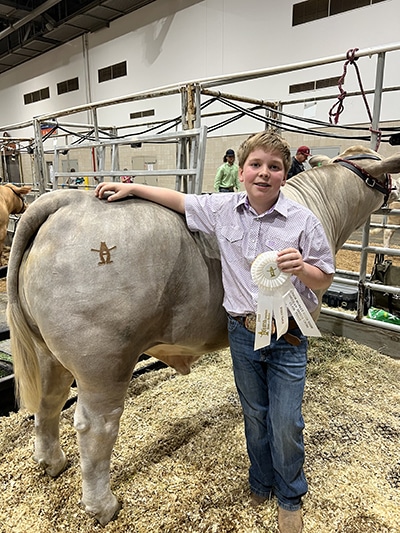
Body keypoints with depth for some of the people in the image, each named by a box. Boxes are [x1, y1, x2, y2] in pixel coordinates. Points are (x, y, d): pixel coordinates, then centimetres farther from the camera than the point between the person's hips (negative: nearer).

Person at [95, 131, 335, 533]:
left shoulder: (303, 221, -11)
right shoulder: (222, 209, -4)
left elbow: (324, 280, -5)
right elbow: (179, 200, 10)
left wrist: (300, 268, -26)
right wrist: (134, 189, 8)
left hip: (288, 337, -2)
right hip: (242, 332, 3)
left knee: (285, 424, 7)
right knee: (254, 415, 20)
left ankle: (290, 498, 37)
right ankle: (261, 482, 47)